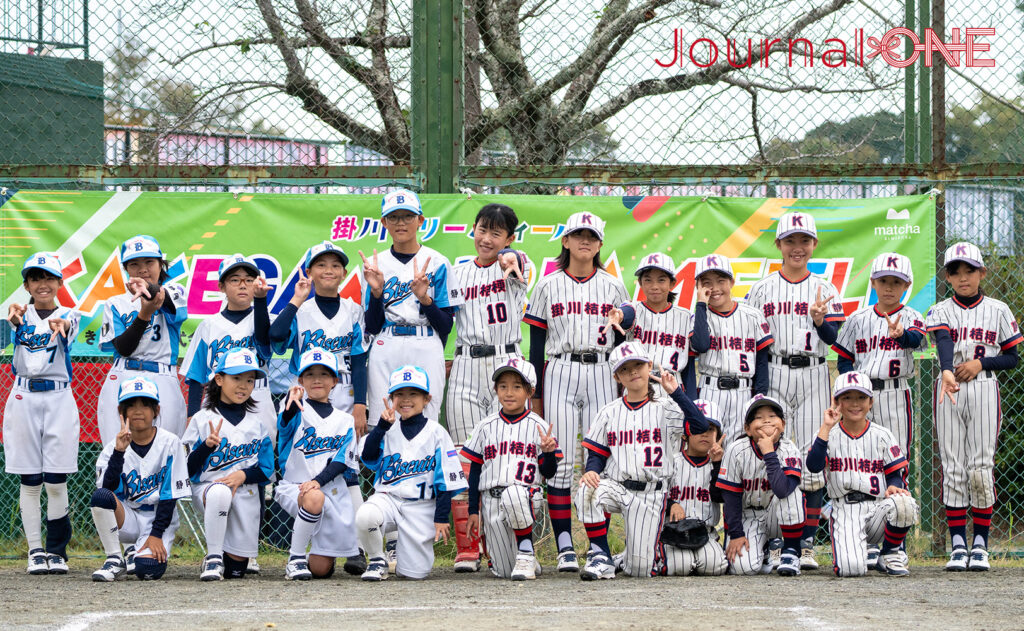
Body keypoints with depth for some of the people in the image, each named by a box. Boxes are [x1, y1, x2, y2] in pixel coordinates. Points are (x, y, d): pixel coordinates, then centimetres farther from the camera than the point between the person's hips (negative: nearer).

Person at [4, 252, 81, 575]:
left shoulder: (67, 316, 7)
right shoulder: (22, 316, 8)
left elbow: (69, 326, -18)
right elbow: (14, 325, -17)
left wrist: (59, 325, -44)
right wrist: (14, 316, -43)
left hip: (58, 400, -1)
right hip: (23, 399, 1)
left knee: (56, 482, -3)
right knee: (30, 482, 1)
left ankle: (57, 551, 6)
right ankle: (35, 551, 6)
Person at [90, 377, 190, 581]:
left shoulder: (170, 443, -5)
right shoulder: (113, 447, -1)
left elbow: (170, 494, -6)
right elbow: (108, 487, -17)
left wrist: (156, 535, -13)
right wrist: (119, 452, -27)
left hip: (159, 519, -1)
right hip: (127, 518, 2)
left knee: (147, 569, -29)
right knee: (100, 496, -30)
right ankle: (114, 560, -14)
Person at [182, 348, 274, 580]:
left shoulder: (256, 424, 10)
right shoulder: (202, 420, 3)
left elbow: (266, 471, 7)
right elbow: (190, 469, -2)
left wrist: (243, 475, -14)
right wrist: (207, 445, -20)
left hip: (246, 493, 3)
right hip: (207, 487, -3)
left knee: (237, 569, -3)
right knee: (219, 492, -42)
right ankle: (213, 558, -25)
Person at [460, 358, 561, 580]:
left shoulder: (538, 426, 6)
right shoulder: (486, 427, 11)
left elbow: (548, 473, 6)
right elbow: (475, 470, 14)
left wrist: (549, 453, -15)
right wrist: (473, 510, 9)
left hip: (525, 493, -2)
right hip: (491, 501, 2)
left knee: (513, 496, -42)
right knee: (504, 571, -6)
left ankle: (526, 553, -23)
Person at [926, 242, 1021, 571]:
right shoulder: (940, 312, 4)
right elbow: (944, 342, -17)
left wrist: (980, 363, -10)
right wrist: (948, 372, -37)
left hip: (984, 388, 0)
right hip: (949, 389, 0)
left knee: (981, 467, -5)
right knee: (952, 467, -2)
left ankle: (980, 544, 2)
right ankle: (958, 545, 2)